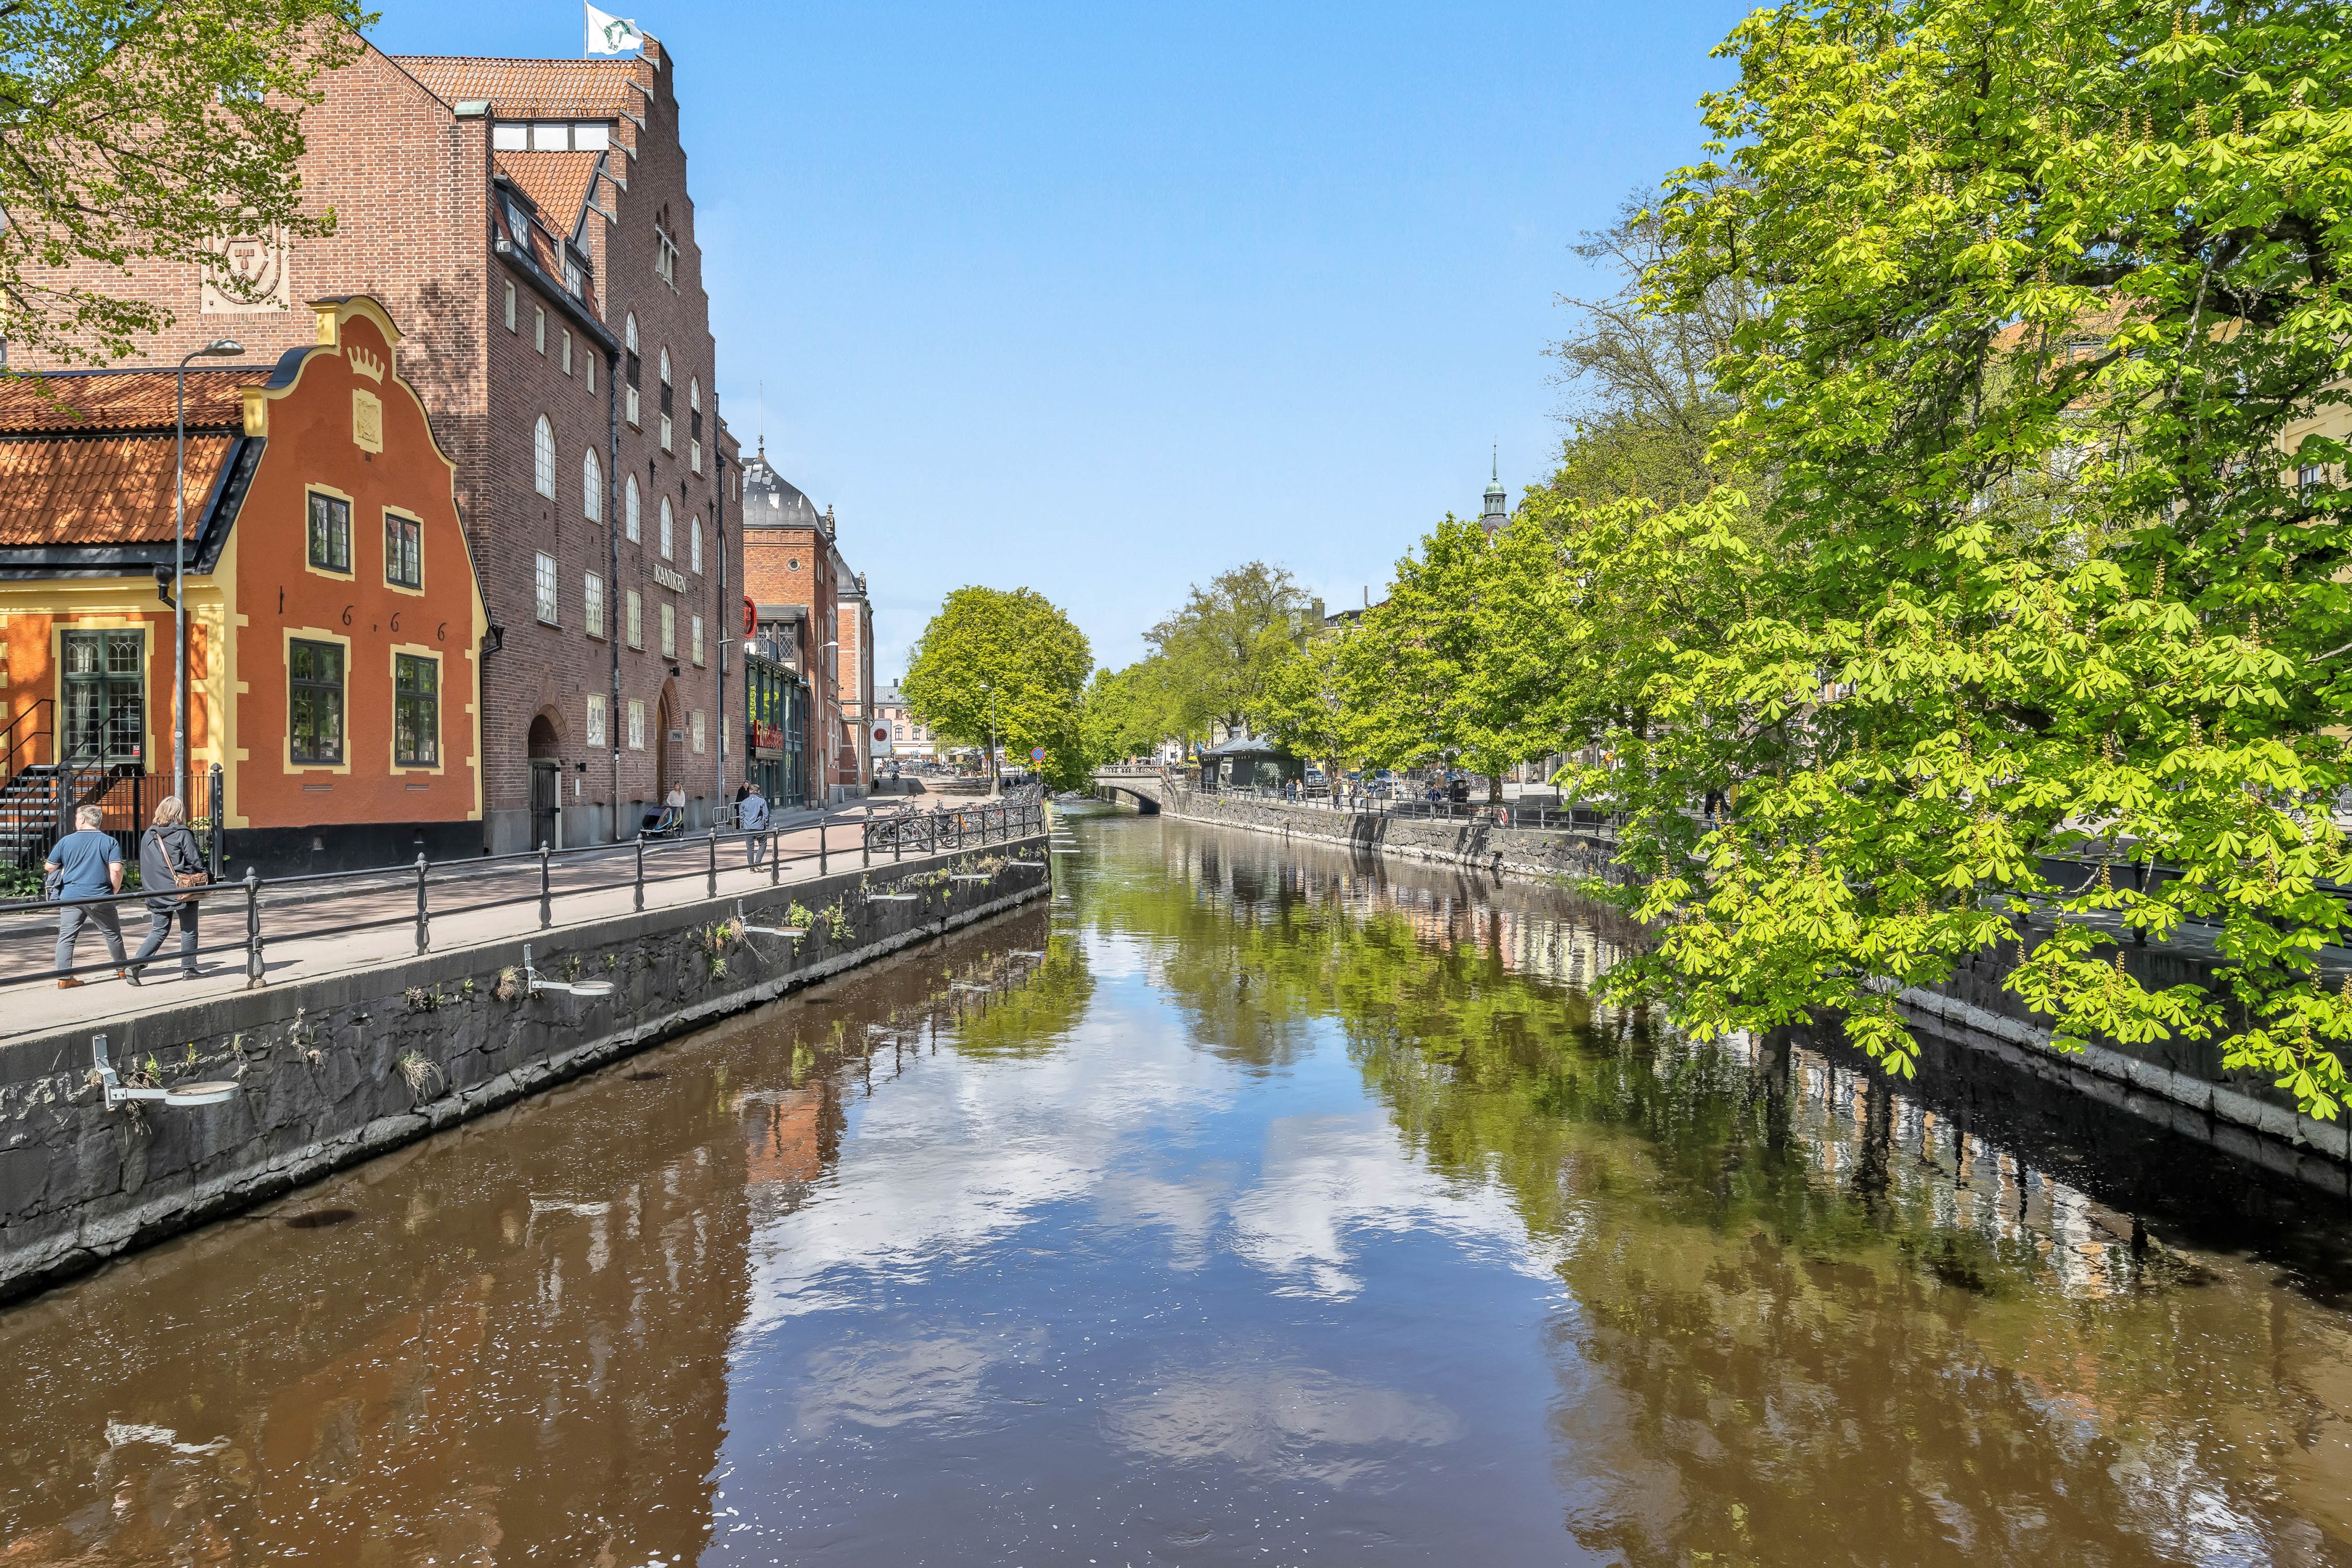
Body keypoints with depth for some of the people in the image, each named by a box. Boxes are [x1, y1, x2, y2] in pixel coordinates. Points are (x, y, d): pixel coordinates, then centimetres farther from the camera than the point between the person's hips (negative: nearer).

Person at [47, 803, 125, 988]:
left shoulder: (66, 841, 5)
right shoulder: (109, 842, -1)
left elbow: (49, 867, 10)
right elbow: (116, 870, -11)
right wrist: (114, 891, 2)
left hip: (71, 897, 1)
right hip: (99, 897, -1)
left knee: (66, 936, 4)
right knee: (113, 934, 14)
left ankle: (63, 977, -2)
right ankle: (122, 969, 24)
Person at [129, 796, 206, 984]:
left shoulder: (147, 836, 5)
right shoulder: (182, 834, -11)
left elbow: (144, 866, 10)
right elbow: (196, 861, -11)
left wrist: (150, 888, 20)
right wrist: (207, 881, 4)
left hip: (157, 892, 5)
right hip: (183, 890, -4)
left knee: (159, 931, 12)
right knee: (188, 931, 9)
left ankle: (136, 963, -5)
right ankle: (188, 968, 14)